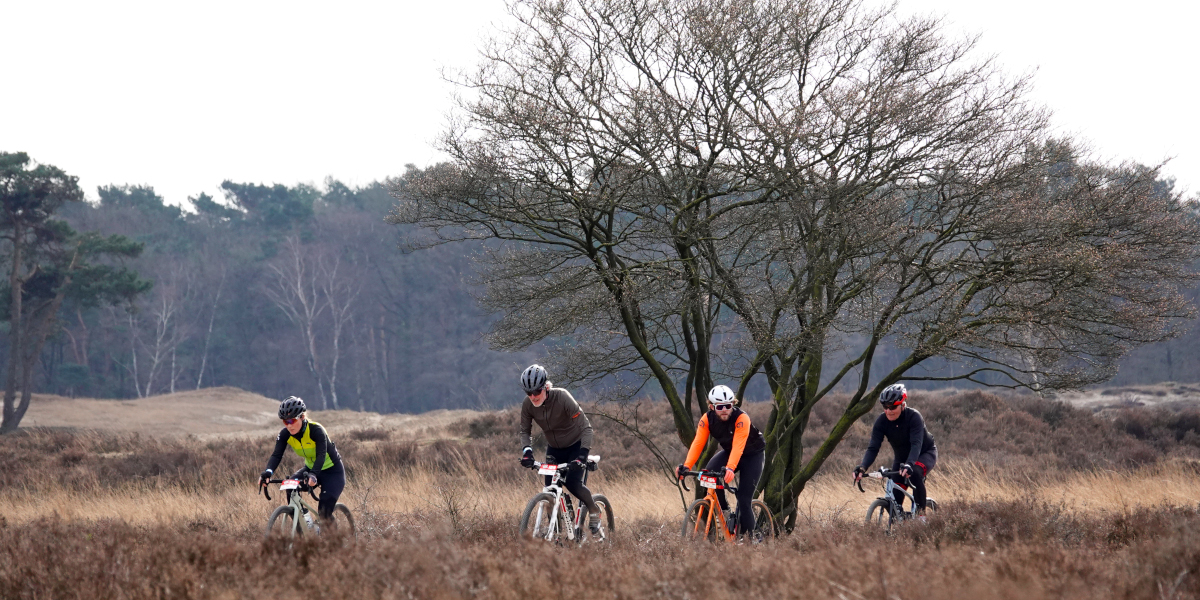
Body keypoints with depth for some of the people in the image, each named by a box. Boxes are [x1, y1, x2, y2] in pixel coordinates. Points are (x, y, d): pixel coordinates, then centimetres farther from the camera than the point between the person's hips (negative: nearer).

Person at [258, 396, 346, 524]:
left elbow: (321, 455, -39)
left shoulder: (316, 430, -29)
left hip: (333, 471, -5)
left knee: (324, 512, -20)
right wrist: (268, 472, -46)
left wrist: (313, 475, -58)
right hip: (310, 468, 5)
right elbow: (276, 455, -25)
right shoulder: (285, 434, -14)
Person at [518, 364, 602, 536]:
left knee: (572, 482, -22)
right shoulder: (528, 405, -18)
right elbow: (525, 431, -3)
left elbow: (586, 427, -29)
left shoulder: (562, 398, -31)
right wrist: (527, 451, -23)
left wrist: (582, 455, -40)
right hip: (554, 449, 4)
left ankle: (594, 511, 6)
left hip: (575, 446, -4)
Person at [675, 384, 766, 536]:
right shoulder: (707, 419, -18)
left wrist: (730, 468, -58)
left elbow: (738, 446, -42)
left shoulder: (741, 418, -32)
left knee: (744, 499, -14)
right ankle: (724, 509, -8)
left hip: (752, 455, -4)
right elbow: (697, 443, -25)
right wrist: (687, 466, -39)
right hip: (728, 452, 4)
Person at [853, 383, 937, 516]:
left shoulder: (913, 417, -30)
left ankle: (921, 512, -21)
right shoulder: (881, 421, -20)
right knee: (894, 498, -9)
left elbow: (916, 444, -41)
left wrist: (908, 465, -59)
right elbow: (873, 448, -25)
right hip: (901, 456, 4)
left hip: (925, 453, -4)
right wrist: (862, 467, -43)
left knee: (915, 473, -36)